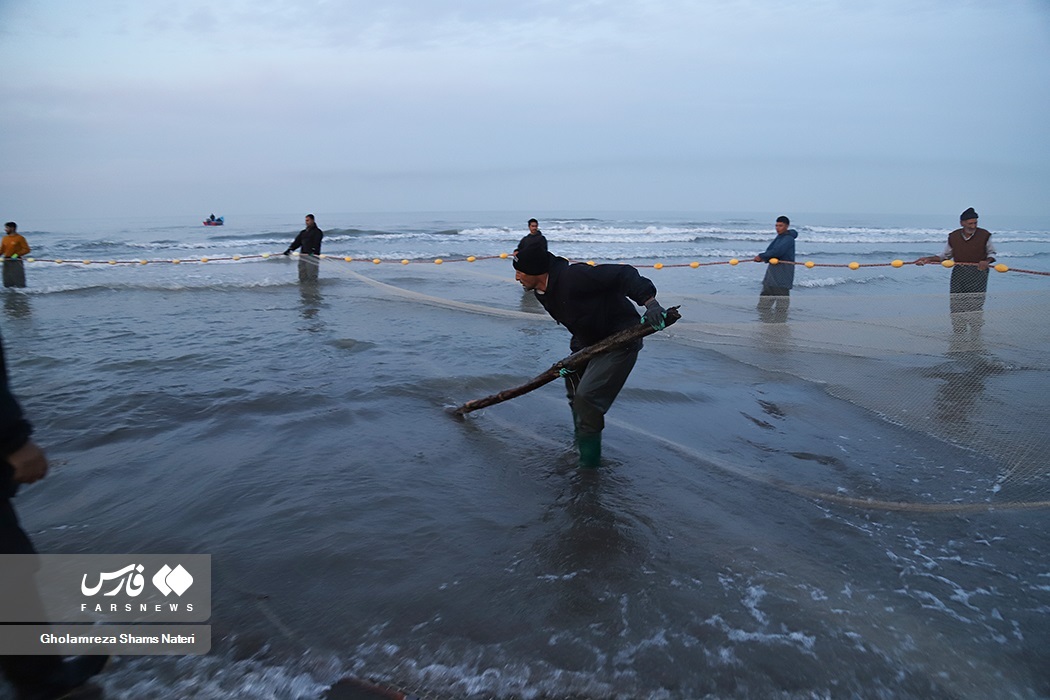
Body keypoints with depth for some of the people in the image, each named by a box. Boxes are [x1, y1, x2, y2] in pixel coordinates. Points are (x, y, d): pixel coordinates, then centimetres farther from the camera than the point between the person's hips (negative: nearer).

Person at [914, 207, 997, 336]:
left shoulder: (984, 235, 0)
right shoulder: (953, 237, 5)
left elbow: (992, 253, 10)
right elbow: (945, 256, 15)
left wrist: (987, 261, -12)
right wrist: (928, 259, 2)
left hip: (978, 274, -2)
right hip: (958, 274, 2)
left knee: (975, 306, -7)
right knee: (956, 306, 0)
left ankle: (976, 337, 3)